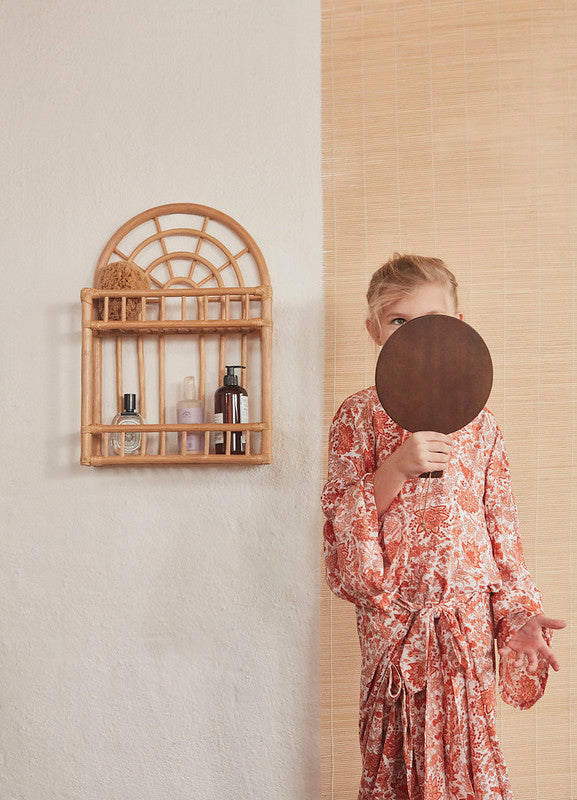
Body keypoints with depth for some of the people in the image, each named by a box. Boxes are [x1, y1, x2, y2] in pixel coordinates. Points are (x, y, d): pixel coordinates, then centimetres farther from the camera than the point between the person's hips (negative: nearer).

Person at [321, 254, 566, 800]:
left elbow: (502, 526, 6)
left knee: (469, 748, 11)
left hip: (469, 616, 2)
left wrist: (518, 611, -1)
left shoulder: (478, 422, 3)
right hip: (392, 616, -1)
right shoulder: (359, 416, -4)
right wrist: (396, 469, -22)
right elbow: (341, 522, -8)